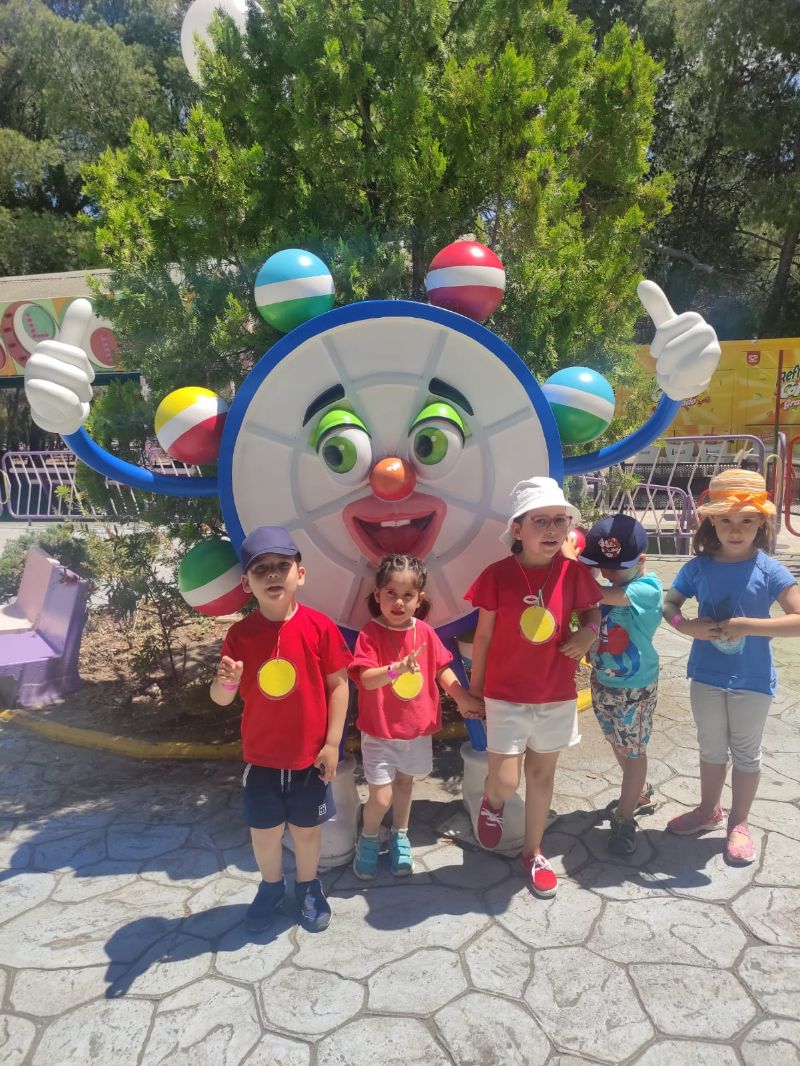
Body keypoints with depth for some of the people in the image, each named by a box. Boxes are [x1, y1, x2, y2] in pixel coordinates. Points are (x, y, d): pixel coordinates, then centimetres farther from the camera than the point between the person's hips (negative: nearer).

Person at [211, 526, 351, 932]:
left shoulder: (319, 627, -14)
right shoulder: (240, 634, -10)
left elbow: (338, 684, -7)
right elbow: (221, 698, -6)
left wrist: (332, 741, -8)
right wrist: (226, 681, -30)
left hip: (309, 755, -1)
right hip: (260, 756, 1)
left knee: (307, 827, 16)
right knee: (263, 829, 17)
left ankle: (308, 887, 42)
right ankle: (271, 886, 44)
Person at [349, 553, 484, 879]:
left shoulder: (425, 632, -4)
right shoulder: (370, 634, -18)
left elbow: (442, 669, 8)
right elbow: (366, 679, -28)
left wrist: (464, 699, 8)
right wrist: (396, 668, -43)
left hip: (418, 726, 4)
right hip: (379, 731, -4)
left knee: (405, 781, 20)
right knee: (381, 796, -3)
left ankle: (400, 837, 43)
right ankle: (368, 839, 27)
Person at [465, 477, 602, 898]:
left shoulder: (574, 572, -8)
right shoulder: (497, 575, -14)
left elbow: (591, 610, 12)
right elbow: (483, 636, -5)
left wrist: (588, 633, -11)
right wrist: (475, 688, 3)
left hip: (557, 695, 3)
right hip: (506, 696, -3)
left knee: (542, 772, 16)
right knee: (505, 781, -3)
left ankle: (533, 853, 35)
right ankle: (492, 803, 35)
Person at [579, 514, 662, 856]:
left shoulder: (648, 587, -24)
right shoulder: (606, 582, -4)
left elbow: (598, 595, -35)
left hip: (635, 687, -6)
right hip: (603, 681, 7)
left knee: (633, 751, 11)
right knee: (618, 745, 23)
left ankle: (624, 819, 26)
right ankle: (640, 792, 48)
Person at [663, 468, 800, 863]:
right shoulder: (699, 567, -7)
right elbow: (668, 604, 3)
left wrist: (747, 626, -27)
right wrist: (686, 624, -18)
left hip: (752, 681, -2)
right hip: (706, 677, 3)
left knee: (746, 753, 15)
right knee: (711, 748, 21)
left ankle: (739, 823, 34)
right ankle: (708, 810, 42)